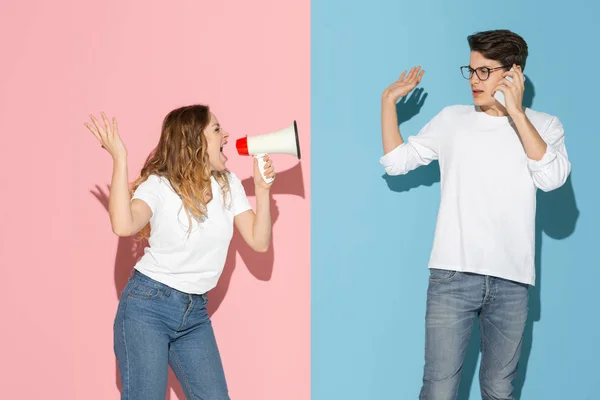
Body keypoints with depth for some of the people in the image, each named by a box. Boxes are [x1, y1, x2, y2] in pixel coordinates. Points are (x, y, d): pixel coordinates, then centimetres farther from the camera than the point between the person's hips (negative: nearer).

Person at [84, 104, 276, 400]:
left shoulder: (228, 184, 5)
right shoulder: (159, 184, -11)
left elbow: (259, 242, 2)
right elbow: (124, 226, -31)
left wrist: (262, 189, -7)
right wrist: (119, 158, -29)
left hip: (195, 313, 5)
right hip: (147, 307, -5)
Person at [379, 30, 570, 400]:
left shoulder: (544, 125, 7)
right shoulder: (453, 120, 11)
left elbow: (552, 178, -12)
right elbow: (396, 161, 11)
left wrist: (516, 113, -11)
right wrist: (389, 101, 7)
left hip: (511, 280, 0)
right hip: (453, 275, 0)